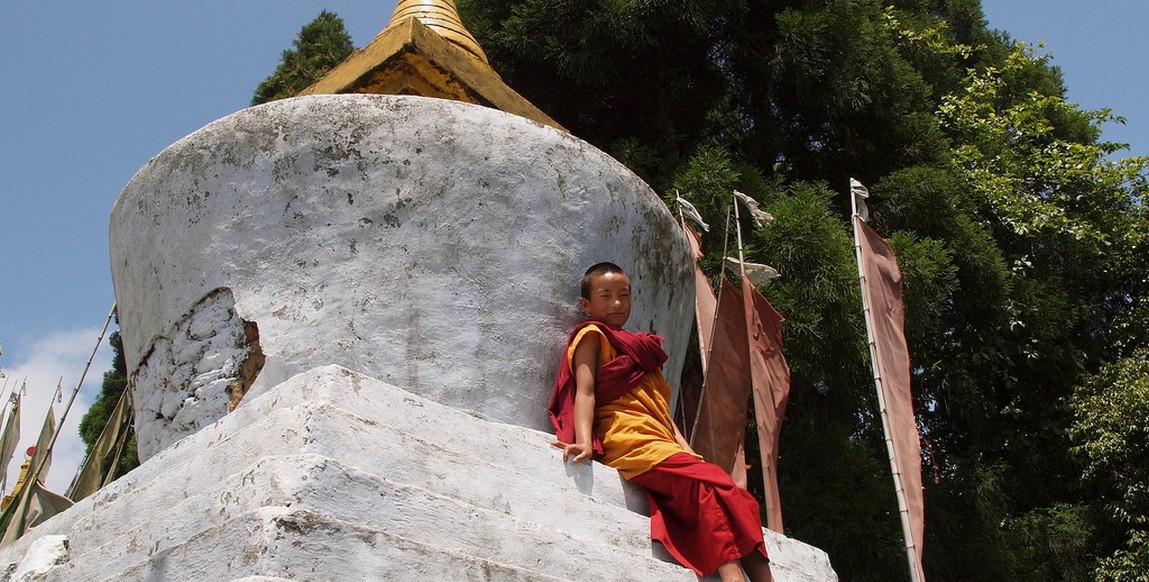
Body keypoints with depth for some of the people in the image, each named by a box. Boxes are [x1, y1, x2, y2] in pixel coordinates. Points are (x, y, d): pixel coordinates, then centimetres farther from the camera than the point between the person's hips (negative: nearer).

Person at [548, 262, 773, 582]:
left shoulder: (639, 348, 32)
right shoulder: (592, 336, 10)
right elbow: (584, 392, -5)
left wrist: (686, 449, 9)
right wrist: (584, 441, -22)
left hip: (664, 445, 7)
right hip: (632, 443, -7)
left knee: (735, 499, -11)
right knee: (712, 486, -26)